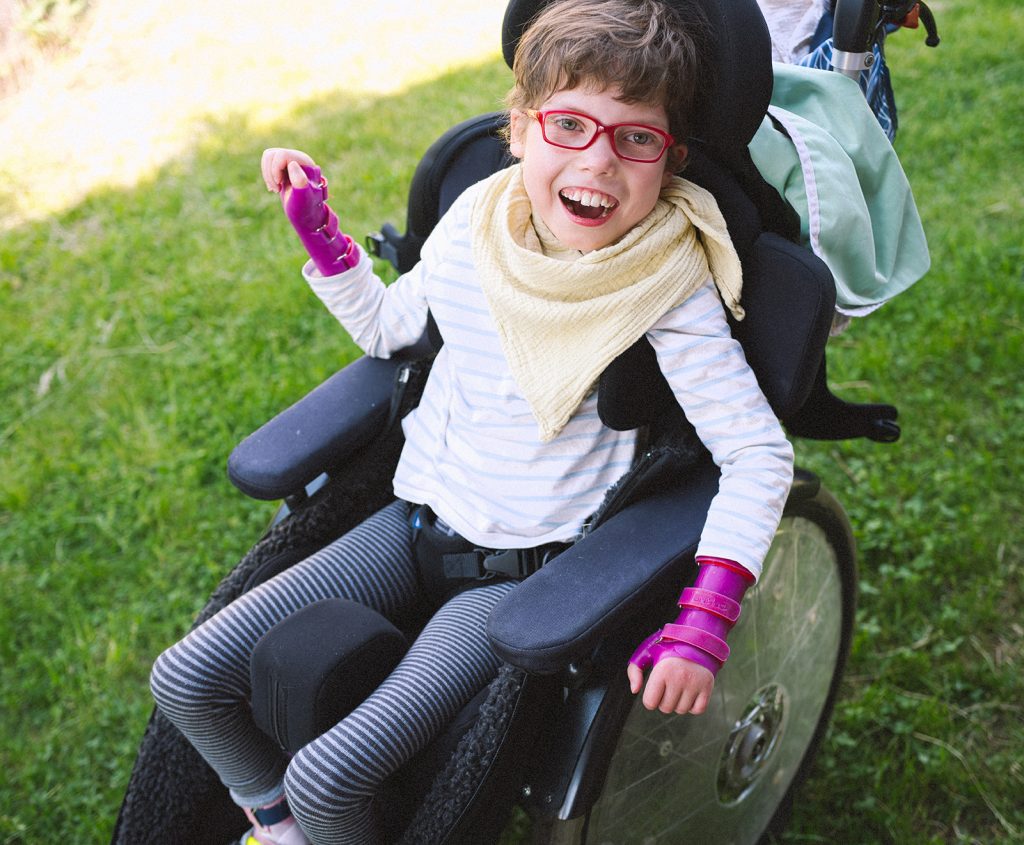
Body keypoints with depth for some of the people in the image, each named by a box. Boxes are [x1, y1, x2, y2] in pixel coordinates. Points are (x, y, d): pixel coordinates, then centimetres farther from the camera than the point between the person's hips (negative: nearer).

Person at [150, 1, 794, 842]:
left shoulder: (670, 289, -19)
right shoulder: (475, 220, -3)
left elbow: (759, 454, -18)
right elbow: (388, 327, 15)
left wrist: (703, 625, -28)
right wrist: (318, 225, 4)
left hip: (525, 571, -5)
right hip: (416, 522, 6)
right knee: (186, 679, -1)